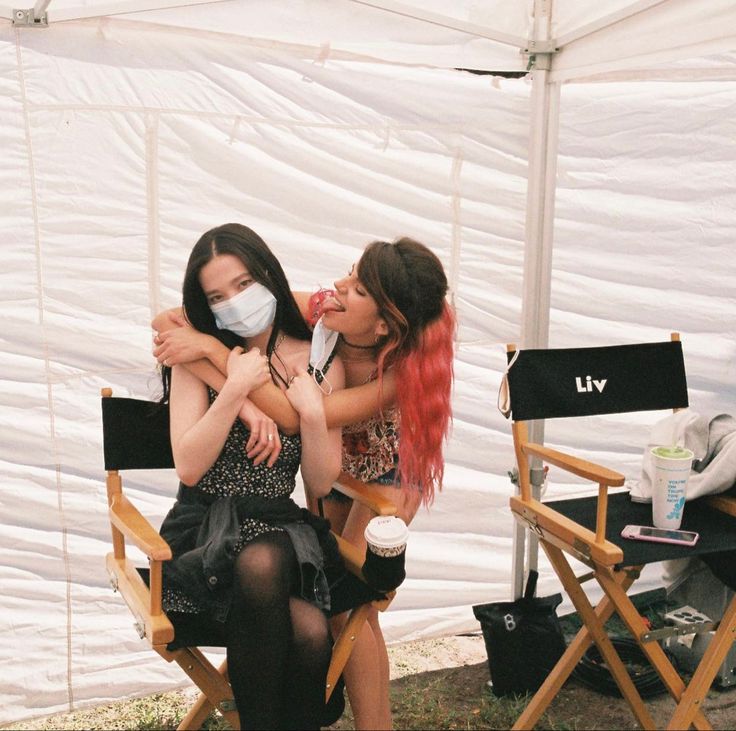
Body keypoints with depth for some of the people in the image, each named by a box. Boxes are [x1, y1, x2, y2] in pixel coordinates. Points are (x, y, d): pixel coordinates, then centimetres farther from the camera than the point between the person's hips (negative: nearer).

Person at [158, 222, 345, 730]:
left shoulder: (321, 363, 4)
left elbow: (321, 484, 2)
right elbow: (188, 468, -9)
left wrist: (313, 412, -14)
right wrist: (235, 389, -17)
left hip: (280, 529, 1)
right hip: (205, 530, -1)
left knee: (309, 632, -31)